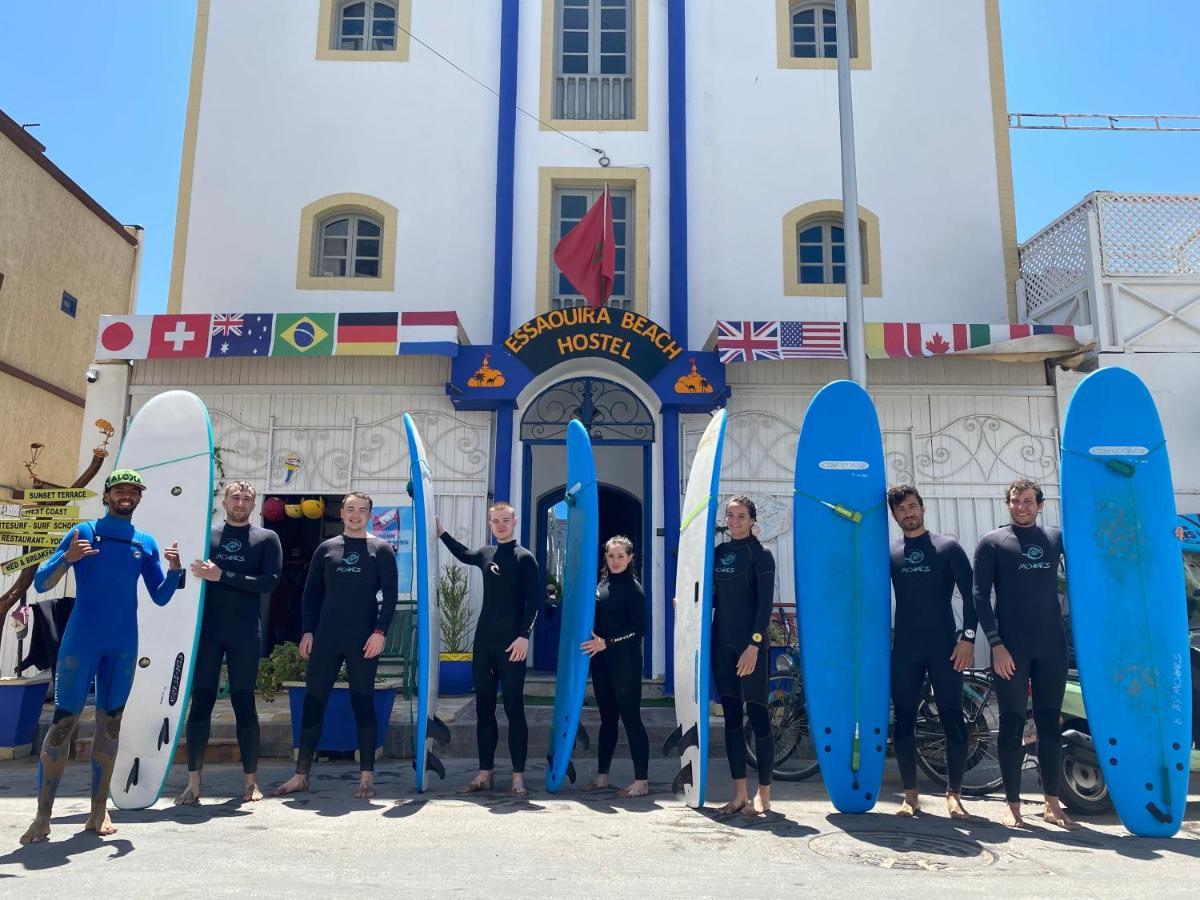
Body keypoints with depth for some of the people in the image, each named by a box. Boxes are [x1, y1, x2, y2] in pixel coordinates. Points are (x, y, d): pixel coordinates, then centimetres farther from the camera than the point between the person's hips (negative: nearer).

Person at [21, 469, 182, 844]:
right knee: (63, 722, -3)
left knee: (110, 723, 7)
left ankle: (99, 811, 15)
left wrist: (175, 570, -9)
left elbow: (161, 597, 10)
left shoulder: (146, 543, 9)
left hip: (123, 647, 3)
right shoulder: (84, 532, 0)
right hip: (80, 643, -3)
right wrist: (67, 559, -21)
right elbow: (40, 584, -2)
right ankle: (42, 817, 5)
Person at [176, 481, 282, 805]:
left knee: (244, 704, 4)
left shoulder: (266, 539, 5)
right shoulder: (206, 535, 11)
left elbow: (270, 582, -7)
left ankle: (251, 781, 14)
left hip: (245, 633, -1)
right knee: (200, 703, 2)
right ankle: (193, 783, 10)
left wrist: (222, 575, -14)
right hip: (207, 630, 2)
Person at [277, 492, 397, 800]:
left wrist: (380, 631, -12)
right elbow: (311, 593, 12)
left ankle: (367, 778, 8)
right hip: (326, 638, 3)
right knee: (313, 702, 4)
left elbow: (390, 593, -2)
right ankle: (301, 775, 15)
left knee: (363, 704, 2)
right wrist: (308, 631, 4)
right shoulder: (326, 549, 11)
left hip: (364, 640, -3)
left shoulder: (381, 549, 3)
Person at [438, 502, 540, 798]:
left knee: (514, 708, -3)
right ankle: (484, 773, 16)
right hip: (484, 641, 6)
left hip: (511, 643, -6)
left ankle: (518, 776, 2)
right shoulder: (485, 554, 12)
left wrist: (524, 635, -19)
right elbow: (464, 555, 35)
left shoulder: (524, 557, -5)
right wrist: (441, 532, 31)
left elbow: (533, 600, -11)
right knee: (484, 708, 8)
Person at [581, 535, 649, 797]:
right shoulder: (601, 585, 11)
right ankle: (602, 777, 22)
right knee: (607, 718, 14)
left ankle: (641, 781, 4)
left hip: (625, 661, -6)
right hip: (601, 660, 7)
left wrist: (607, 643, -17)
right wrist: (594, 645, 7)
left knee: (631, 717, -3)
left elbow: (639, 628, -12)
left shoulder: (633, 588, -8)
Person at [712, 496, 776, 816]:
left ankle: (763, 794, 12)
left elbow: (765, 603, -11)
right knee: (731, 717, 8)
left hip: (750, 644, -5)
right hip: (722, 642, 6)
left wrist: (754, 644, -17)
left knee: (757, 715, 0)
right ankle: (739, 793, 17)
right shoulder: (719, 551, 10)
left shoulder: (760, 555, -5)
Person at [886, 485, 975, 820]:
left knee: (953, 720, -1)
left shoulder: (948, 547, 2)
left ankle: (953, 793, 11)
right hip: (904, 650, 2)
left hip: (945, 648, -2)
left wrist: (968, 637, -10)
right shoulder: (888, 553, 8)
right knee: (904, 721, 4)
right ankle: (911, 795, 14)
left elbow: (970, 594, -1)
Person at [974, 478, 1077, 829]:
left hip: (1052, 646, 3)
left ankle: (1052, 804, 18)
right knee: (1012, 724, 1)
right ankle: (1013, 804, 10)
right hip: (1010, 648, -3)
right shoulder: (992, 542, 0)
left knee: (1050, 723, 8)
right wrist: (996, 644, -12)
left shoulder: (1056, 537, 11)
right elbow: (980, 596, -4)